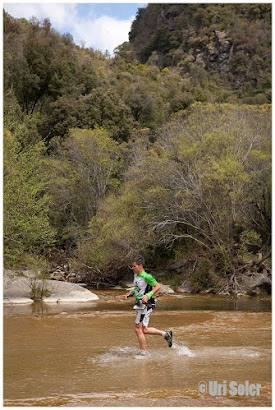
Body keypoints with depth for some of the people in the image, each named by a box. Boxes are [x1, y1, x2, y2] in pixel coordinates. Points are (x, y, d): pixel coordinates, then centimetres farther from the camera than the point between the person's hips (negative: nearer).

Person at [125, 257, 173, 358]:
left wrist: (148, 295, -24)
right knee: (144, 330, 14)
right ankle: (166, 334, 26)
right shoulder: (136, 275, 11)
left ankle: (143, 352, 7)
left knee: (138, 329, -5)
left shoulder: (146, 277, -17)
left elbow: (158, 286, -15)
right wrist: (131, 293, 9)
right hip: (139, 304, 9)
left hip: (145, 305, -9)